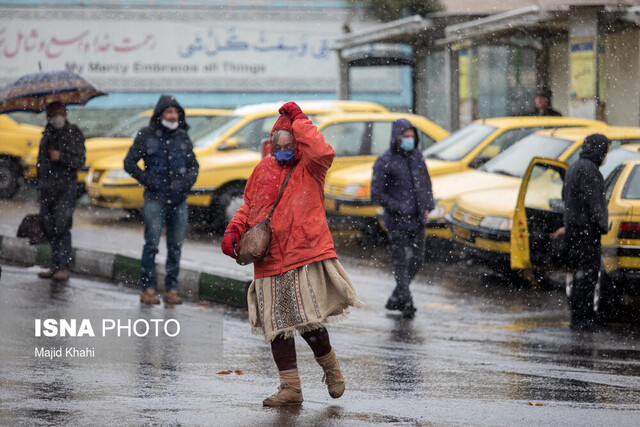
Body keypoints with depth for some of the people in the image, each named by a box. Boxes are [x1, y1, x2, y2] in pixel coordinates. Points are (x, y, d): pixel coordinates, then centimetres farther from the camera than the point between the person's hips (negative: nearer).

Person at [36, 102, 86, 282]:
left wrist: (61, 157, -20)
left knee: (62, 226, -13)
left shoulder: (73, 133, 1)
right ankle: (55, 266, 11)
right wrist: (39, 185, 21)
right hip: (47, 187, 6)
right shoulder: (47, 134, 18)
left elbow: (79, 161, -5)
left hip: (66, 187, -6)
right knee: (48, 227, 3)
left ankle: (64, 266, -12)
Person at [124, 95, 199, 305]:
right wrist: (149, 181, -7)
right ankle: (147, 289, -3)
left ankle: (171, 289, 10)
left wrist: (185, 182, -3)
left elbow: (193, 165, 16)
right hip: (155, 199, -4)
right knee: (152, 243, -8)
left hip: (179, 200, 4)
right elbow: (129, 162, 2)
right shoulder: (146, 135, 1)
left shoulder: (183, 136, 11)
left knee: (176, 246, 4)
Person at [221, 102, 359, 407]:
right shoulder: (264, 169, 15)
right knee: (277, 326, 3)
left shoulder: (309, 168, 1)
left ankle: (330, 367, 16)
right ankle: (290, 388, 11)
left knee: (308, 323, -12)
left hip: (306, 256, -5)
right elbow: (249, 205, 25)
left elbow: (322, 153, -23)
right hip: (270, 261, 5)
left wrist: (299, 119, -13)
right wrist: (233, 231, 8)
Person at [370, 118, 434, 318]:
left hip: (418, 220, 6)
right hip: (397, 222, -6)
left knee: (417, 260, 10)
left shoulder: (417, 156, 9)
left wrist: (427, 206, 7)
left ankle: (396, 298, 23)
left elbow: (426, 182, 21)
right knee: (401, 262, -3)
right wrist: (399, 208, -16)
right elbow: (376, 193, -10)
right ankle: (406, 303, 3)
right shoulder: (384, 162, -9)